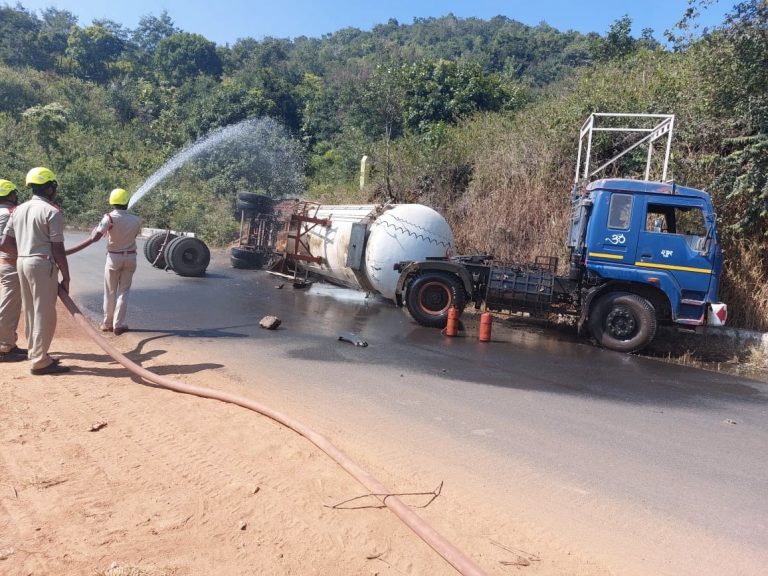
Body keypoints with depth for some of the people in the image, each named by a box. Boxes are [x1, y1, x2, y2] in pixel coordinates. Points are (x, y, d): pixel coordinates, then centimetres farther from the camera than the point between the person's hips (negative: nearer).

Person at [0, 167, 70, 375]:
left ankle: (34, 353, 28)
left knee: (30, 311, 17)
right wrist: (66, 278, -9)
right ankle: (40, 361, 0)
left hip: (22, 263, 8)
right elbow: (58, 250, -14)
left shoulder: (18, 210, 11)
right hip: (43, 264, -8)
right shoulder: (52, 211, -11)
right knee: (44, 313, -2)